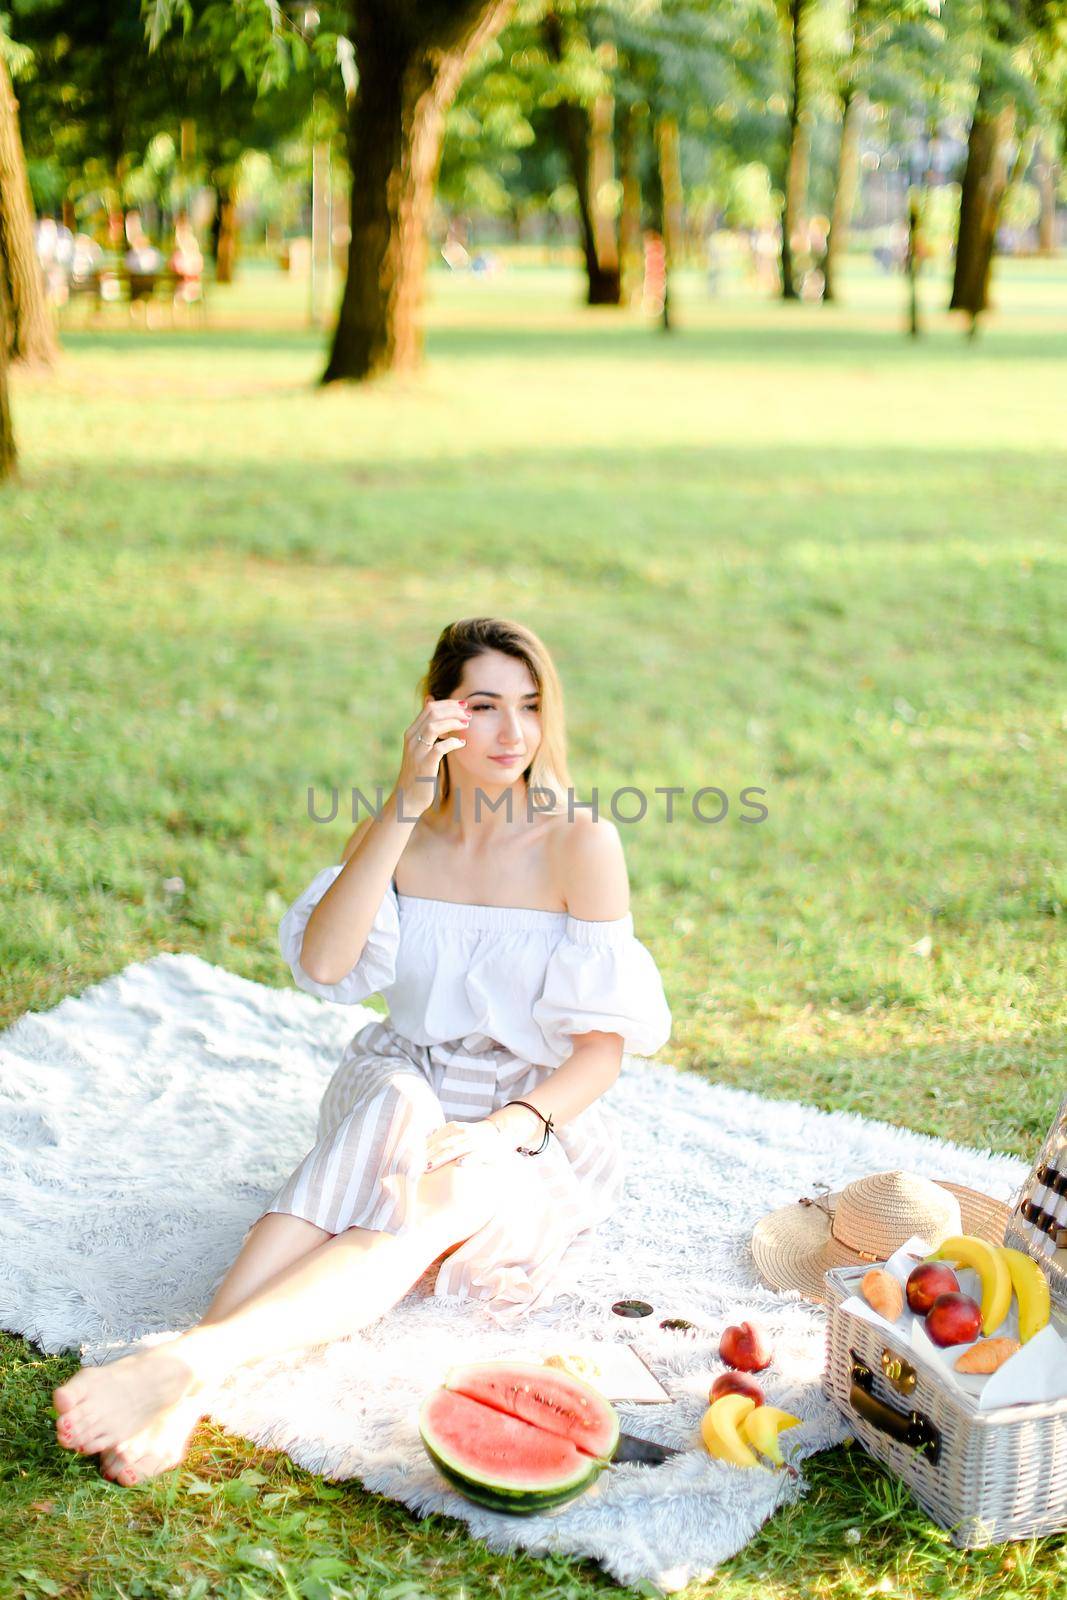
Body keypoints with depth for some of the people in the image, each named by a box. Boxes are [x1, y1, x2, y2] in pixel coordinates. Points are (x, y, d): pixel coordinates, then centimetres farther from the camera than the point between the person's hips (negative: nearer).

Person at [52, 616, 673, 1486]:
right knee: (389, 1116, -34)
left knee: (441, 1195, -36)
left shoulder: (580, 841, -7)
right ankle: (192, 1382, -50)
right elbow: (323, 963, -14)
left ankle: (194, 1359, -54)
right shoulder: (400, 830, 4)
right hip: (400, 1093, 2)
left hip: (538, 1130, -2)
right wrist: (405, 804, -19)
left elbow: (603, 1046, -9)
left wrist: (509, 1127, -26)